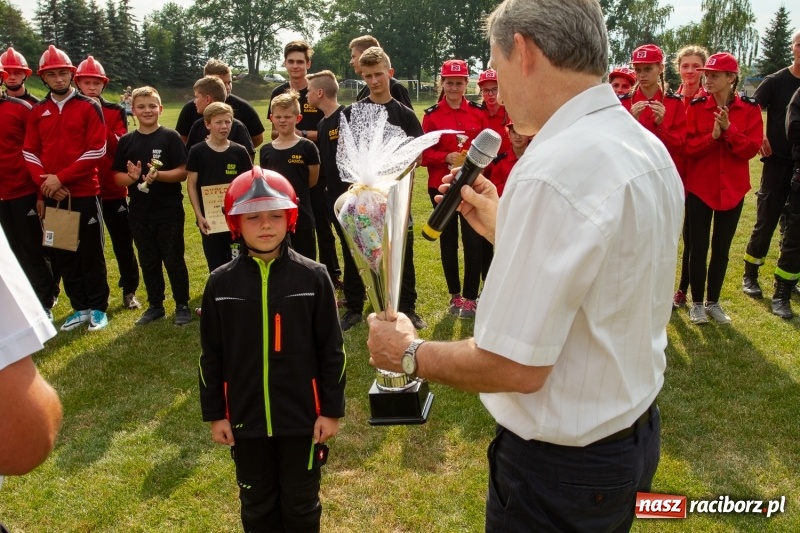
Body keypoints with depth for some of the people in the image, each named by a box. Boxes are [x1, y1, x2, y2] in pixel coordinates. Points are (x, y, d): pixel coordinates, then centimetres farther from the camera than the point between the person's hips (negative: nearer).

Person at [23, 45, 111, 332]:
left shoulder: (89, 107, -3)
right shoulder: (38, 111, 10)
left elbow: (97, 151, -11)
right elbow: (30, 152, 8)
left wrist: (61, 178, -14)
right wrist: (45, 182, -10)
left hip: (84, 193, -4)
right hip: (52, 196, 5)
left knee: (91, 253, 3)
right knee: (63, 254, 10)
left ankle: (98, 308, 15)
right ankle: (80, 307, 21)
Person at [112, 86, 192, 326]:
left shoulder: (170, 137, -4)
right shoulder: (126, 141, 5)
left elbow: (183, 172, -9)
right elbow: (117, 176, 6)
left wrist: (159, 175, -25)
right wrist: (131, 177, -16)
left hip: (169, 212, -4)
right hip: (139, 214, 4)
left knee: (174, 260, 4)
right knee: (148, 262, 13)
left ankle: (182, 306, 16)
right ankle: (155, 305, 26)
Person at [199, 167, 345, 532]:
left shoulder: (313, 277, -9)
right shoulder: (221, 283, -4)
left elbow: (332, 349, -5)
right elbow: (211, 355, 2)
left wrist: (332, 409, -4)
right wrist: (214, 414, 3)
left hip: (302, 416, -1)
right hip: (246, 418, 2)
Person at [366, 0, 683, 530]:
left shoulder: (553, 171, -28)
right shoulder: (650, 150, 2)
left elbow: (514, 367, -26)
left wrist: (409, 353, -11)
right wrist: (505, 229, 10)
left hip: (564, 465, -9)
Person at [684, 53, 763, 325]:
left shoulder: (750, 108, -1)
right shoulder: (696, 106, -3)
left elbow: (752, 148, -9)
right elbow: (688, 146, -9)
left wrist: (729, 130, -21)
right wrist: (713, 135, -24)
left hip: (732, 189, 1)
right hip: (699, 187, -1)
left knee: (722, 248, 11)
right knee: (698, 247, 4)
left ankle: (713, 302, 25)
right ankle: (697, 304, 18)